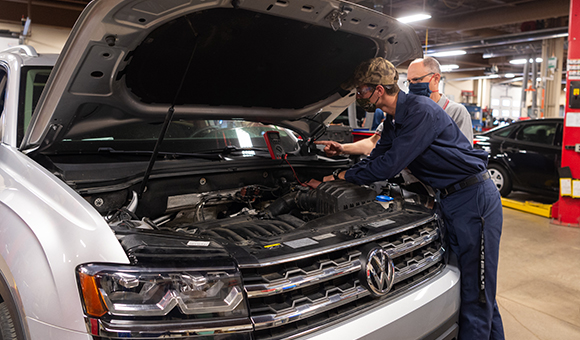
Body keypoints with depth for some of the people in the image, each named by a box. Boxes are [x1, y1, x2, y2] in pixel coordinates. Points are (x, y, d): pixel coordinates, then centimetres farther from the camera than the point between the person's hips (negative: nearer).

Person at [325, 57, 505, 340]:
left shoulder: (421, 110, -20)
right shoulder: (393, 121, 11)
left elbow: (387, 166, -22)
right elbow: (376, 158, 19)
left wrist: (344, 176, -8)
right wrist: (333, 177, 14)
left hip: (475, 199, -9)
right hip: (449, 200, 10)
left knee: (476, 292, -2)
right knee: (464, 285, 16)